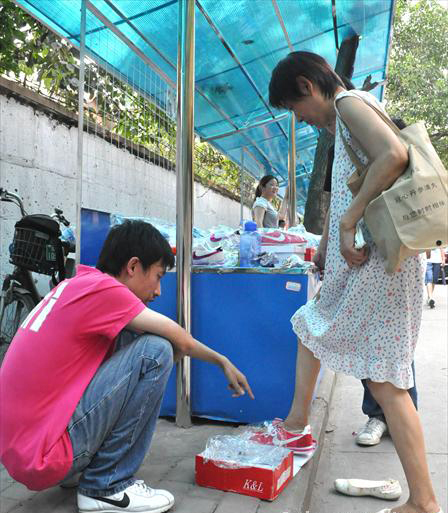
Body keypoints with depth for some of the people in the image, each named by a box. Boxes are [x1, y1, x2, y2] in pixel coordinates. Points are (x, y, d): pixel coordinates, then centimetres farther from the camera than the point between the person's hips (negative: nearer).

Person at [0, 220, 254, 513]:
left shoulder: (77, 285, 9)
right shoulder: (101, 287, -17)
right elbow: (180, 341, -11)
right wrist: (224, 362, 9)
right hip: (43, 458, -9)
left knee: (129, 337, 10)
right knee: (155, 351, -15)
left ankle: (88, 466, 16)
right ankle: (107, 486, -2)